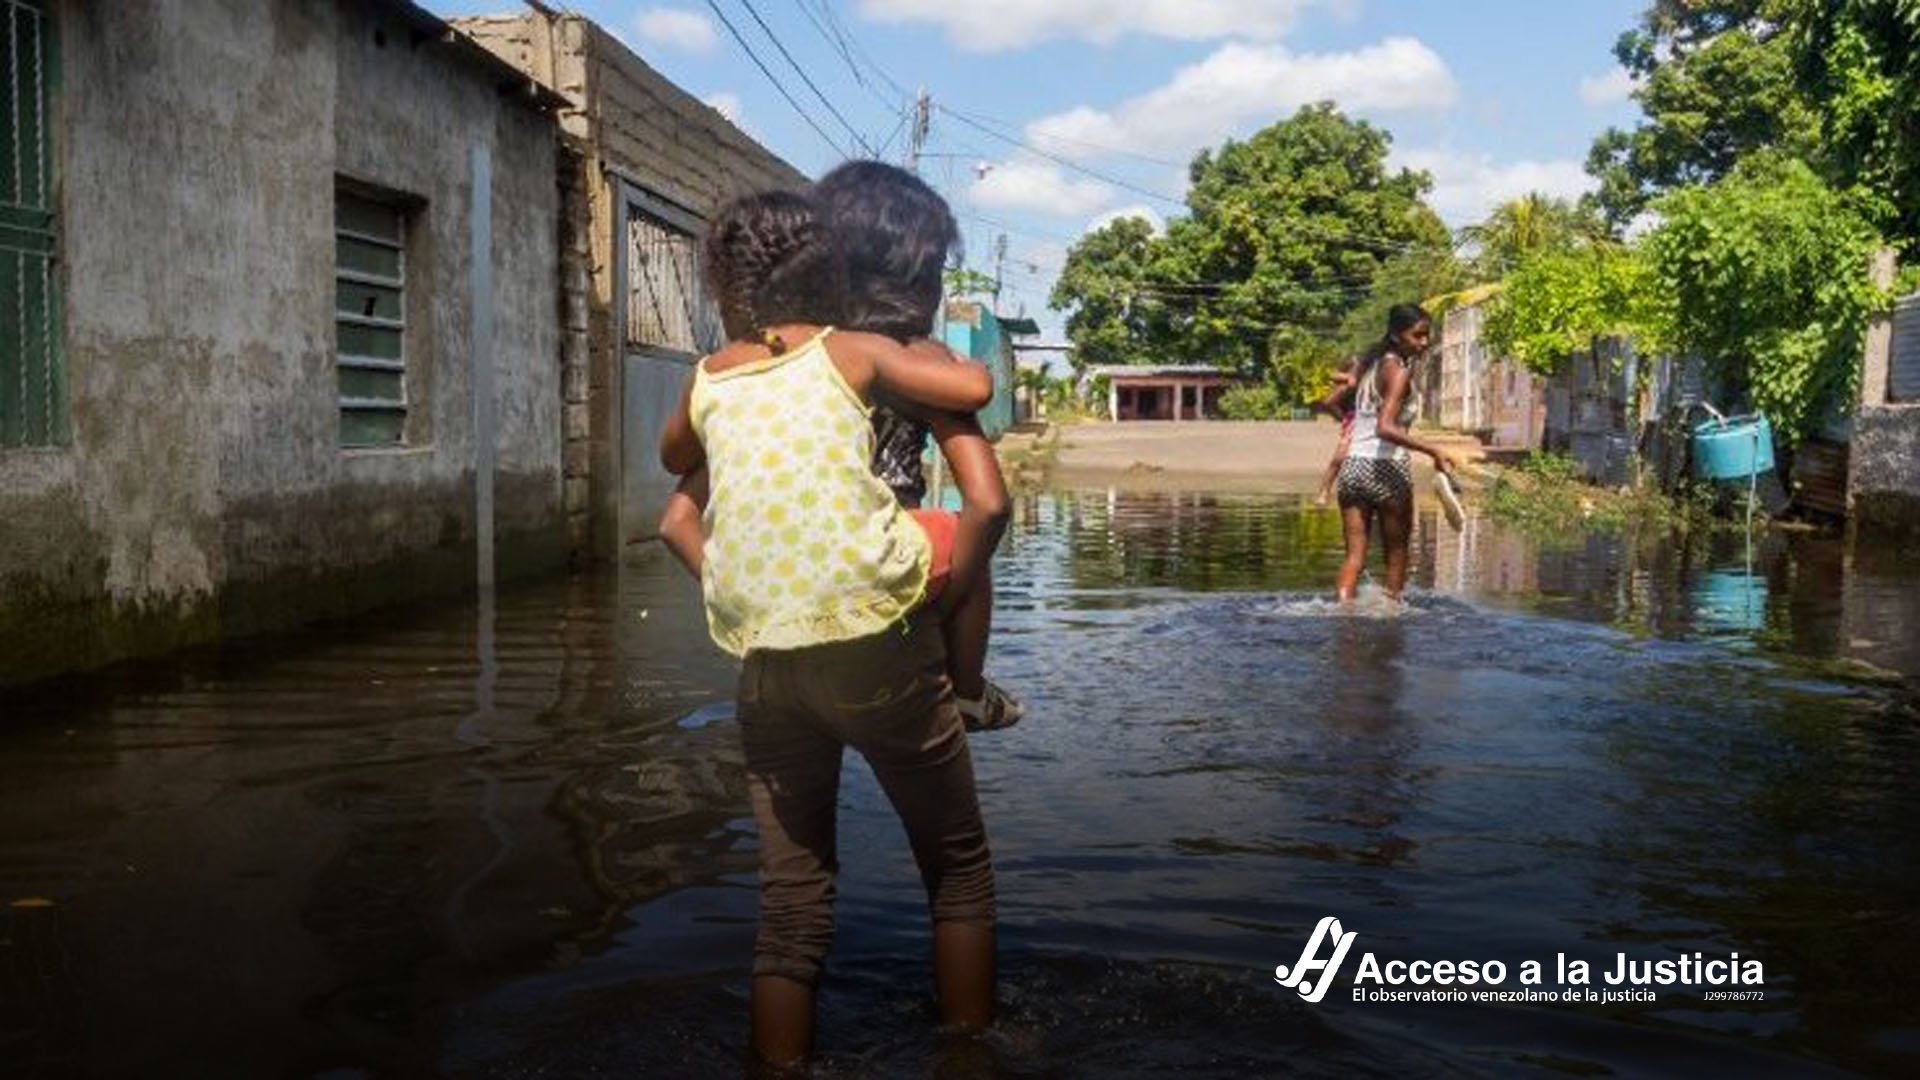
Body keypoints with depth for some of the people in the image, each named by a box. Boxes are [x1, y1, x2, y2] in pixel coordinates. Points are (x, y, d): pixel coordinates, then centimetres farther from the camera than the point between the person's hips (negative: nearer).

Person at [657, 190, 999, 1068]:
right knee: (959, 868, 14)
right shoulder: (851, 353, 2)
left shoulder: (708, 380, 12)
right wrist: (921, 360, 17)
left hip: (765, 659, 3)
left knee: (790, 899, 12)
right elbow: (975, 389, -2)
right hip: (875, 644, -3)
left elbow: (674, 459, 31)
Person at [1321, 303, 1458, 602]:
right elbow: (1386, 428, -24)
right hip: (1387, 469, -6)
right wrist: (1434, 451, -27)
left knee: (1354, 555, 4)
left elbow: (1328, 402, 16)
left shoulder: (1370, 364, 11)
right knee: (1396, 553, 14)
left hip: (1352, 467, 6)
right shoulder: (1398, 371, -12)